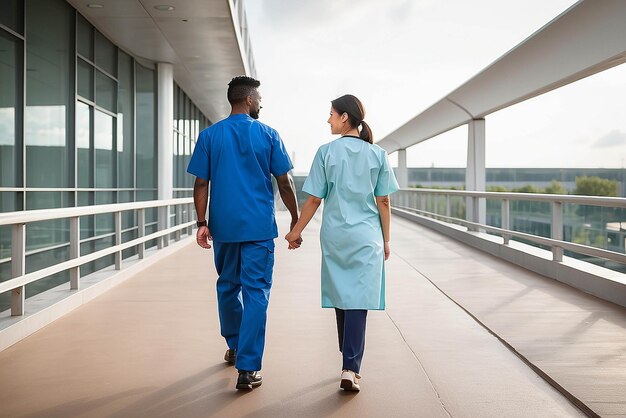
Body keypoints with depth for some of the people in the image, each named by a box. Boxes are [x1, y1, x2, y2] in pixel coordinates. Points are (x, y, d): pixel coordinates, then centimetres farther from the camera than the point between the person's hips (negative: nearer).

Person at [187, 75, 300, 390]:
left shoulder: (210, 135, 3)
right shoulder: (268, 135, -1)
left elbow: (201, 183, 0)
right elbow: (285, 182, 0)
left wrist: (202, 223, 3)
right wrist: (295, 220, 9)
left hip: (224, 225, 3)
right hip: (259, 226, -2)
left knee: (228, 286, 20)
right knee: (256, 293, -1)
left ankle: (234, 347, 36)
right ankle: (247, 369, -4)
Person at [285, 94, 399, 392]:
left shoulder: (327, 152, -4)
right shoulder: (377, 154, 0)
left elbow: (314, 199, -3)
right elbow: (383, 202, 1)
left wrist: (296, 232, 8)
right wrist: (386, 240, 11)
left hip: (334, 235, 0)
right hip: (367, 237, 0)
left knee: (341, 298, 14)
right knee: (358, 301, -1)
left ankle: (350, 361, 28)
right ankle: (351, 368, -8)